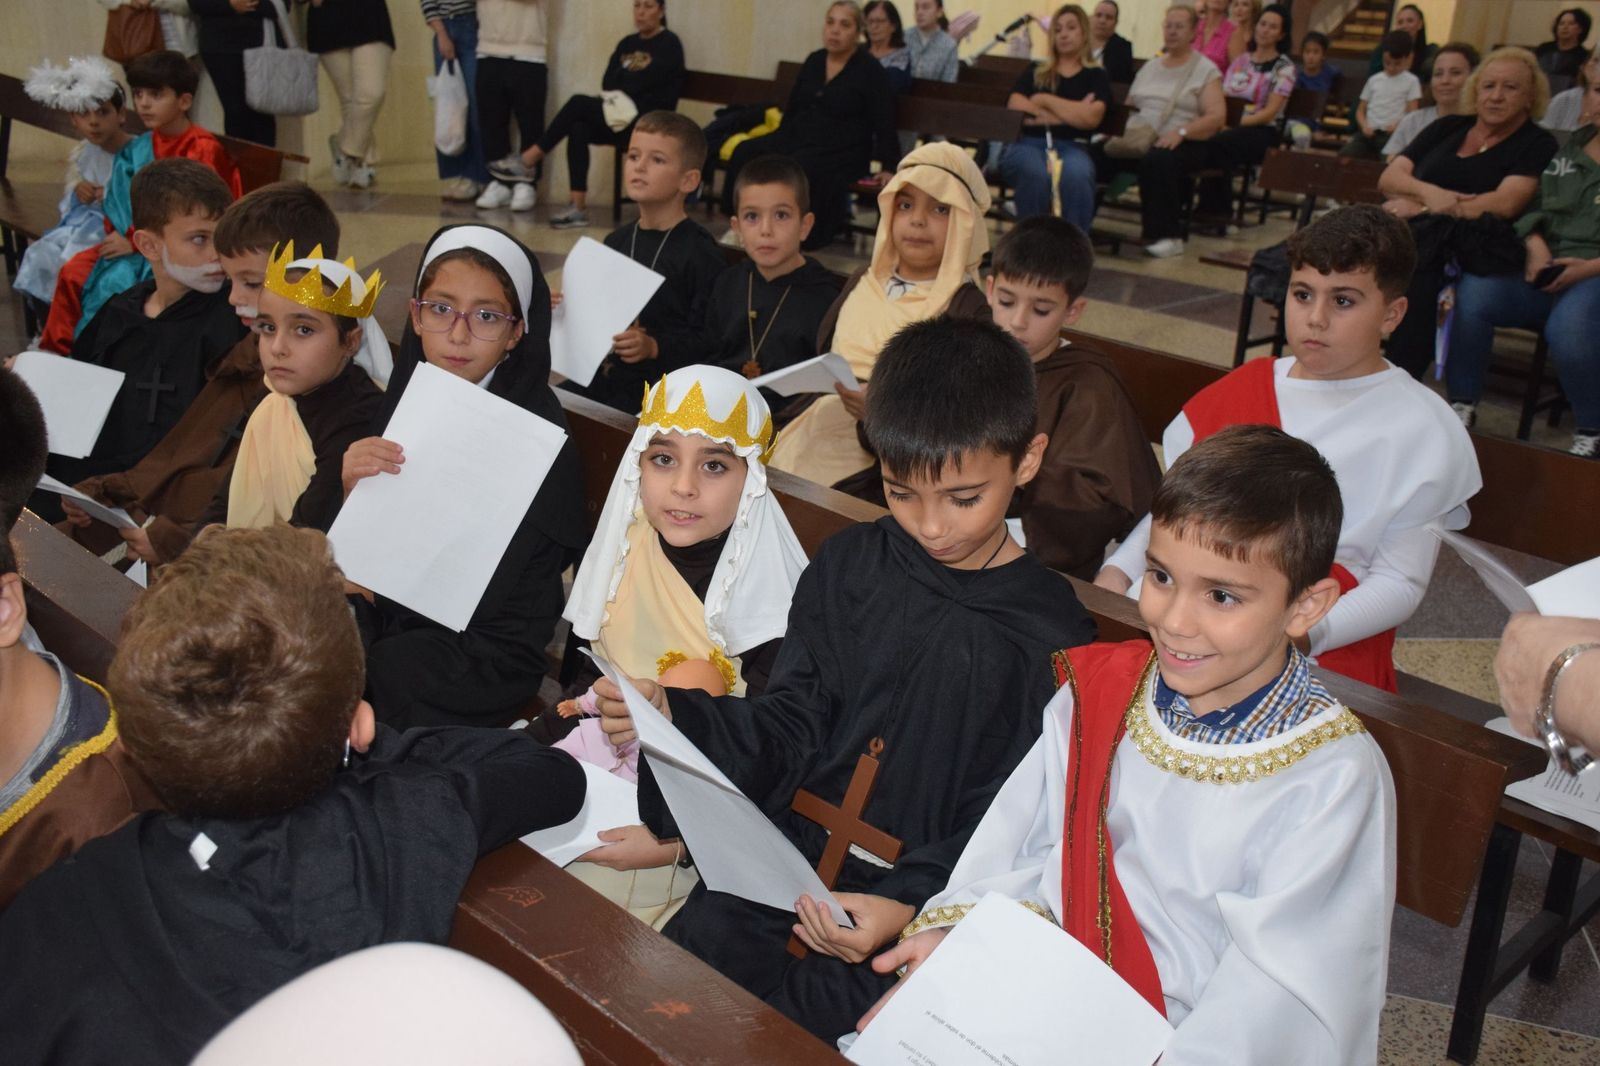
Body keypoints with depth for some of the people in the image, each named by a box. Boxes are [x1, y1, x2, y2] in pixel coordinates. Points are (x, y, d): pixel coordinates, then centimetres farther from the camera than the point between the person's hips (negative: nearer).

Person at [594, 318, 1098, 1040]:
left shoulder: (1050, 633, -8)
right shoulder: (848, 567, 4)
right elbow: (789, 728, 4)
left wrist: (906, 900, -24)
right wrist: (670, 714, -13)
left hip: (922, 893, -3)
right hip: (793, 849, 4)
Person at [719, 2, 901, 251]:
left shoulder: (870, 72, -4)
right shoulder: (814, 61, 13)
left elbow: (885, 127, -6)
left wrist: (889, 169, -11)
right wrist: (778, 142, 16)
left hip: (843, 150, -6)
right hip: (799, 137, 6)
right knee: (745, 152, -17)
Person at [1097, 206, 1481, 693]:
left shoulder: (1424, 430, 0)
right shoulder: (1246, 387, 14)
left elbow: (1400, 582, -3)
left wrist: (1303, 634, -19)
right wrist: (1118, 570, 3)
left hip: (1325, 654, -5)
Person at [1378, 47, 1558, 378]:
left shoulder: (1537, 145, 9)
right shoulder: (1448, 127, 24)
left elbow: (1505, 204, -9)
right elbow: (1388, 178, 15)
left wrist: (1420, 208, -11)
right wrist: (1429, 192, -9)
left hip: (1474, 244, -4)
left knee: (1415, 259, -40)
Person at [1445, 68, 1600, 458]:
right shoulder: (1566, 152, 19)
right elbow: (1535, 208, 18)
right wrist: (1536, 245, -5)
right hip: (1545, 272, 4)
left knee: (1567, 328, -38)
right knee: (1470, 294, -26)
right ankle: (1462, 406, -14)